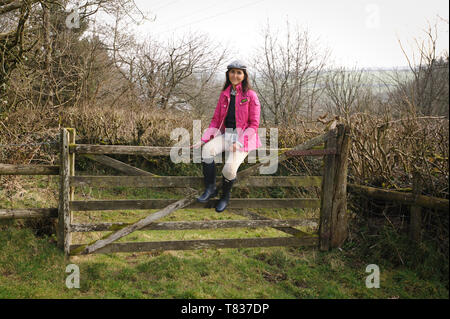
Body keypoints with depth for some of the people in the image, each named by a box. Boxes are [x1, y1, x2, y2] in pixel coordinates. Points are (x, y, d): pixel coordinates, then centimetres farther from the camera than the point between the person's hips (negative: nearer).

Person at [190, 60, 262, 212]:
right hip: (226, 134, 5)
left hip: (243, 137, -4)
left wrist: (239, 143, -20)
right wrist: (204, 139, -2)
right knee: (207, 149, -29)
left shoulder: (251, 95, -5)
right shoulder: (224, 94, 10)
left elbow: (254, 124, -7)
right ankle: (210, 188, -16)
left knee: (229, 169, -28)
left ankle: (225, 195, 3)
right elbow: (216, 120, 12)